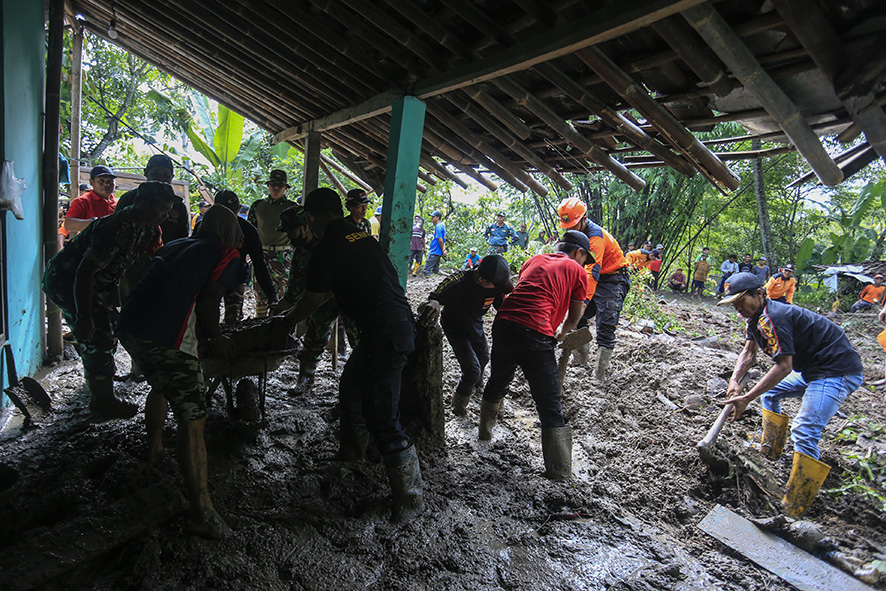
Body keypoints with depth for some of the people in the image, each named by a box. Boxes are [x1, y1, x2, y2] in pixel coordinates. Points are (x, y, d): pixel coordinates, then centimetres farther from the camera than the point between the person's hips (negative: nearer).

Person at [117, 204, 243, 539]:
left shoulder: (176, 246, 26)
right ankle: (201, 512, -9)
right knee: (191, 416, -8)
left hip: (129, 326, 8)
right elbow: (206, 304, -6)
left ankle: (153, 449, 53)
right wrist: (216, 340, 11)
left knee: (160, 386, 33)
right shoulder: (227, 255, 6)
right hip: (169, 338, -8)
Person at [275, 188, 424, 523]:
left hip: (385, 335, -10)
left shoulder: (326, 250, -10)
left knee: (382, 420, -2)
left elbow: (311, 302, 2)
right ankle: (352, 449, 48)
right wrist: (298, 313, 42)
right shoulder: (361, 237, 17)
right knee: (350, 388, 27)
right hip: (400, 322, 10)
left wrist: (288, 322, 23)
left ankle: (410, 498, 8)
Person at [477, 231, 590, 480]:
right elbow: (574, 319, 17)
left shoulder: (535, 260, 25)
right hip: (535, 334, -5)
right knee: (549, 406, 3)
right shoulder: (578, 272, 11)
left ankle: (485, 431, 51)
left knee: (497, 383, 29)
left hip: (503, 324, 6)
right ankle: (560, 476, 7)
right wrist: (560, 336, 38)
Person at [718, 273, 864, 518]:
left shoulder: (771, 318, -25)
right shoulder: (756, 316, 7)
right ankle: (770, 453, 35)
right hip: (812, 368, 12)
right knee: (770, 393, 24)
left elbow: (784, 366, -27)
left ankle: (793, 512, -18)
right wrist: (734, 381, -7)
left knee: (803, 432, -20)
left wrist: (747, 398, -25)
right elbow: (749, 353, 11)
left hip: (838, 371, -11)